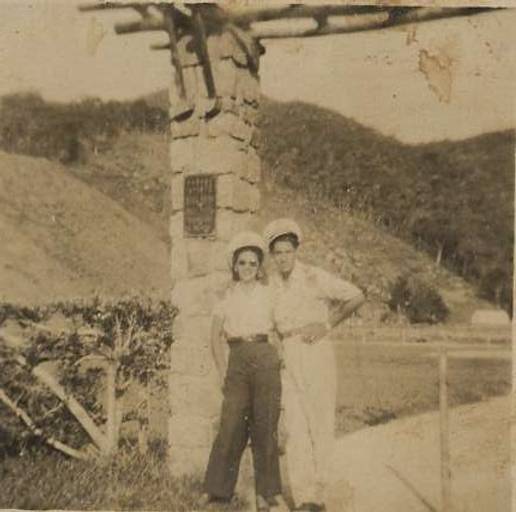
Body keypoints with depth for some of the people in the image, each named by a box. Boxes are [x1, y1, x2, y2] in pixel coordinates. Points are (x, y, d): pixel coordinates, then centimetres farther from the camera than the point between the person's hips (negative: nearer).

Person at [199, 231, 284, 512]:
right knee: (231, 424, 0)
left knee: (264, 426, 2)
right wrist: (222, 372, 5)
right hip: (237, 362, 1)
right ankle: (216, 488, 12)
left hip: (265, 360, -1)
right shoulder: (227, 297, 9)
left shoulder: (268, 294, 7)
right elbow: (215, 336, 11)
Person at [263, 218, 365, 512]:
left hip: (317, 351, -4)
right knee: (295, 426, -3)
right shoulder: (271, 285, 8)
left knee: (320, 422, -1)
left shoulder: (316, 277, -7)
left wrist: (327, 325, -6)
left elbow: (357, 297, -3)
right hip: (288, 356, 4)